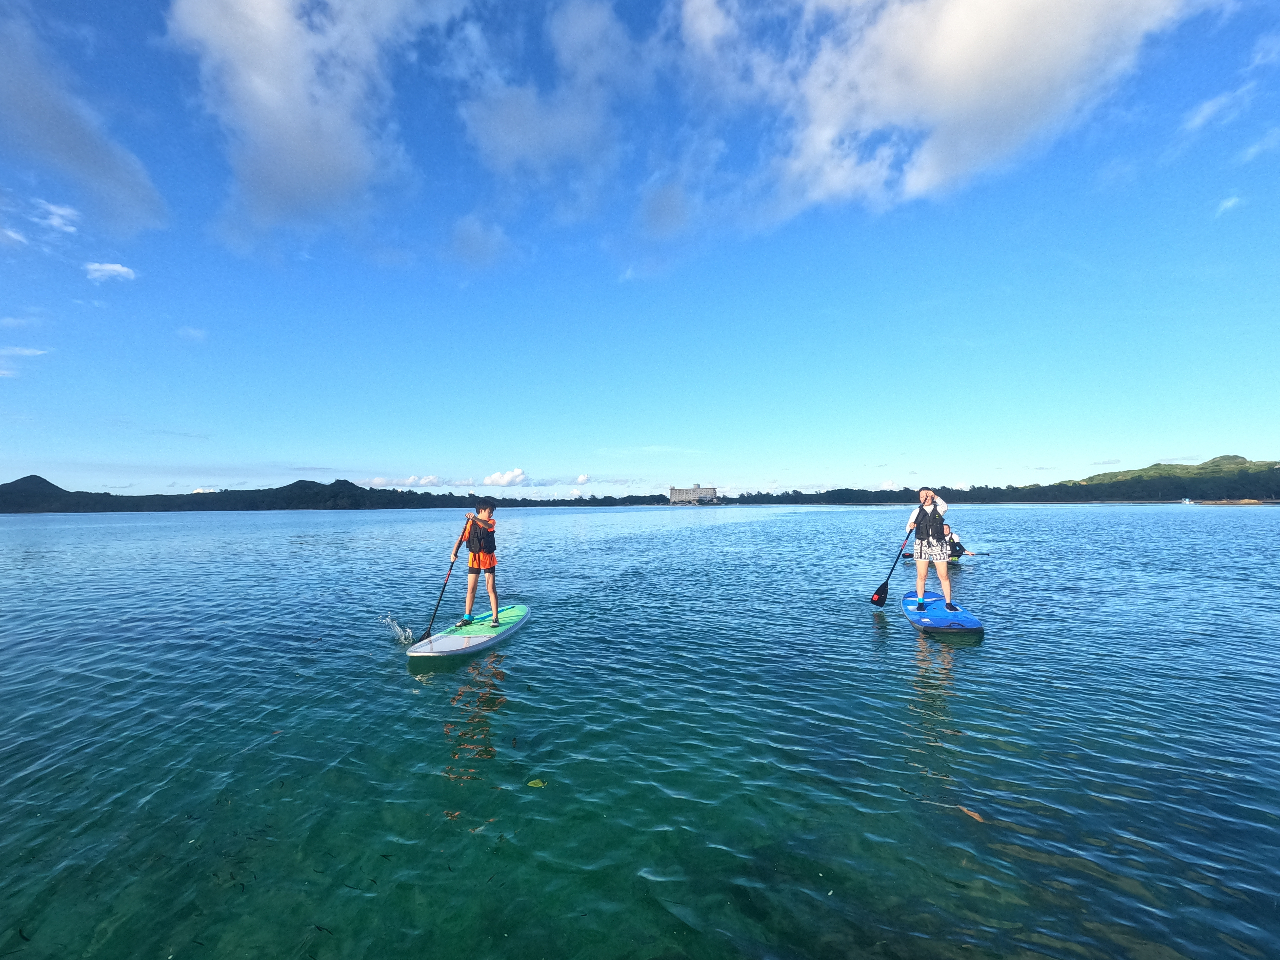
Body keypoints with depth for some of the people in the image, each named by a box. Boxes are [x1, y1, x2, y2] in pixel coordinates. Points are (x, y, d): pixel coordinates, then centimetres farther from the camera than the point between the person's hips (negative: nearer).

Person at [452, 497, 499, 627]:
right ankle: (468, 617, 21)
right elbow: (461, 539, -10)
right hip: (474, 559, 1)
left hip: (488, 559, -1)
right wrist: (454, 553, -26)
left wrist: (476, 518, -45)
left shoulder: (491, 522, -3)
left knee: (491, 588, -2)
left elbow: (488, 525, -28)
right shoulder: (470, 524, -3)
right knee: (471, 589, 7)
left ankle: (495, 618, 3)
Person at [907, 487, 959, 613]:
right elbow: (908, 529, -2)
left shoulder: (938, 509, 9)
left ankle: (948, 603, 13)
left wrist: (935, 496, -29)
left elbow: (945, 506, -17)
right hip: (922, 545, 0)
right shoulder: (917, 512, 8)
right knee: (921, 576, 0)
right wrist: (910, 526, -24)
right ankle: (920, 603, 11)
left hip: (938, 545, 0)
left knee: (944, 576, 1)